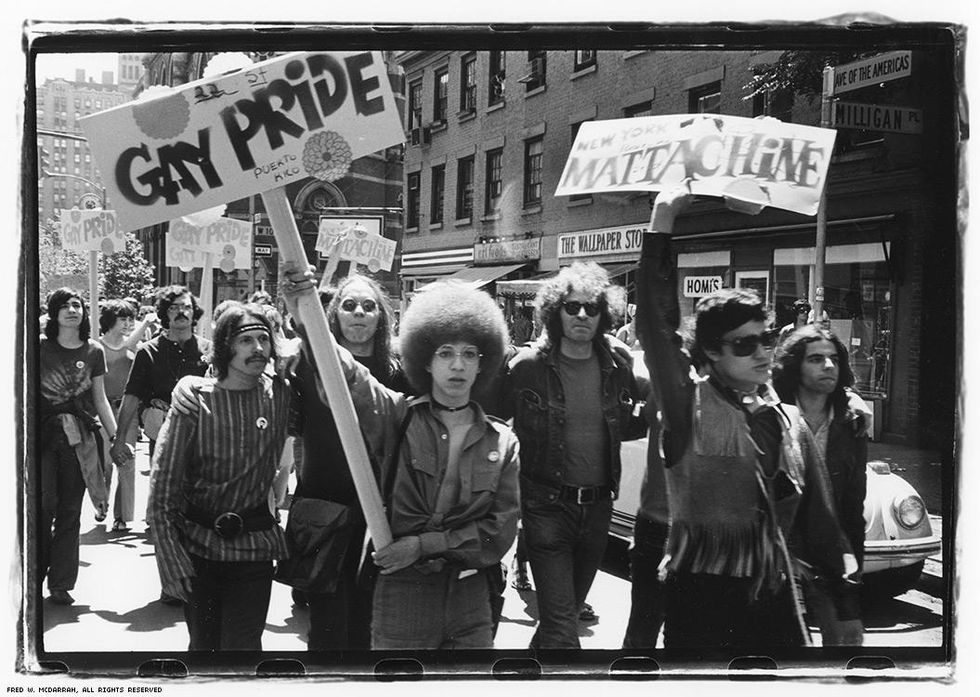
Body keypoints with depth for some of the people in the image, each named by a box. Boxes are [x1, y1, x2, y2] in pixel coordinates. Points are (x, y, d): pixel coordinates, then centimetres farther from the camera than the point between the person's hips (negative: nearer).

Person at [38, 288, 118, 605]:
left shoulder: (94, 351, 7)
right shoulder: (40, 347, 2)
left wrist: (116, 436, 8)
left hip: (80, 437, 2)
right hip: (44, 434, -2)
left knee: (70, 511, 4)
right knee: (43, 505, -9)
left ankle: (60, 584, 13)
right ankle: (35, 575, 11)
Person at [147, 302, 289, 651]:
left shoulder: (281, 395, -4)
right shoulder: (195, 402, -11)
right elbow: (161, 491, -9)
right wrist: (172, 563, -15)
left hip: (253, 545, 1)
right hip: (198, 543, -1)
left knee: (243, 645, -3)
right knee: (203, 643, 7)